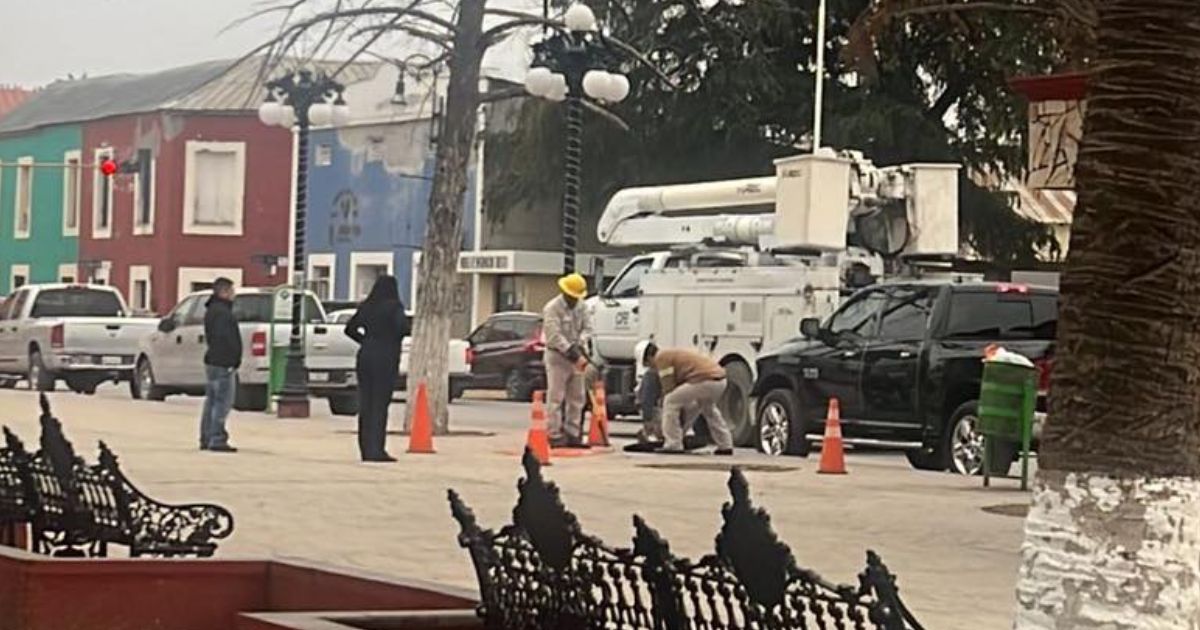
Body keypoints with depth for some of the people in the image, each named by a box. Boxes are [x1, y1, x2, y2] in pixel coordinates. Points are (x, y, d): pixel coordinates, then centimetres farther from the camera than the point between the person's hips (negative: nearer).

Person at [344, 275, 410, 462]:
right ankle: (376, 449, -8)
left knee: (365, 403, 8)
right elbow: (403, 328, -22)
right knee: (380, 404, -4)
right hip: (385, 360, -5)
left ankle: (365, 449, 10)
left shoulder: (366, 307, 8)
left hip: (365, 357, 5)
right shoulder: (394, 307, -9)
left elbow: (350, 329, 14)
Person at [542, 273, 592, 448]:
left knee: (576, 397, 8)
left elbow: (587, 328, 8)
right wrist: (573, 354, -26)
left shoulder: (581, 307, 10)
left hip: (574, 357, 7)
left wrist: (579, 343, -14)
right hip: (557, 356, -7)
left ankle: (572, 434, 15)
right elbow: (555, 336, -21)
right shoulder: (552, 308, -14)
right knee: (556, 397, -8)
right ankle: (554, 436, -7)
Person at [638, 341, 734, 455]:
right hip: (720, 379, 10)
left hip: (705, 380, -10)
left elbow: (668, 390, 0)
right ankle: (725, 446, 36)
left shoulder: (661, 357, 3)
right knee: (708, 408, 36)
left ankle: (673, 445, -1)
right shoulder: (673, 354, 31)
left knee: (670, 402, 0)